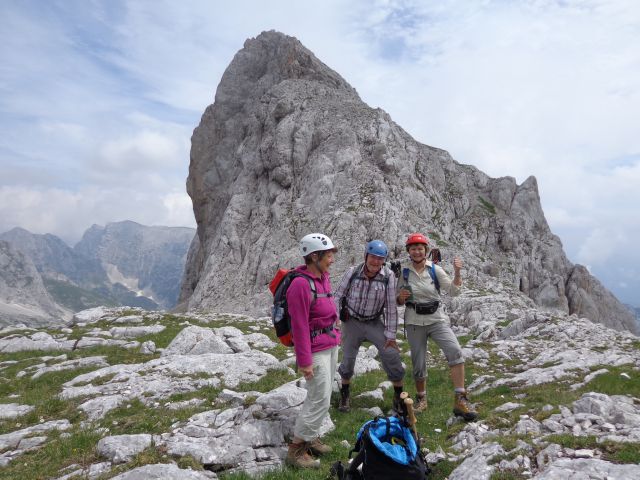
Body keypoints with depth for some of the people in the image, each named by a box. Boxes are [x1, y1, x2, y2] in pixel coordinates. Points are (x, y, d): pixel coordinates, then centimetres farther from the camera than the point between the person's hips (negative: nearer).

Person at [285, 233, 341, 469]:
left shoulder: (323, 276, 3)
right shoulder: (300, 285, -24)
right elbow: (300, 327, -22)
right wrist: (304, 361, -19)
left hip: (331, 345, 9)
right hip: (316, 351, -9)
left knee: (319, 397, 17)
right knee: (320, 400, -2)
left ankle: (310, 438, 32)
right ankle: (296, 450, 12)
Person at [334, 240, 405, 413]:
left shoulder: (388, 276, -17)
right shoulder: (352, 272, -15)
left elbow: (391, 306, -12)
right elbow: (338, 297, -4)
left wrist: (391, 335, -10)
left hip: (375, 322, 0)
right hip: (352, 321, 0)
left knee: (391, 354, -10)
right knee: (348, 359, 7)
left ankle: (399, 395, 12)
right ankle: (344, 393, 34)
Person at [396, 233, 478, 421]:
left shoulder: (435, 269, -1)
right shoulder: (403, 272, 0)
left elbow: (453, 292, -5)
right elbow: (399, 302, 8)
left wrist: (457, 272, -19)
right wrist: (401, 297, -15)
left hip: (437, 319, 0)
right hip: (414, 322, 0)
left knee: (455, 352, -22)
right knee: (418, 364, 7)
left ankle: (460, 401, -17)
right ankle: (421, 399, 31)